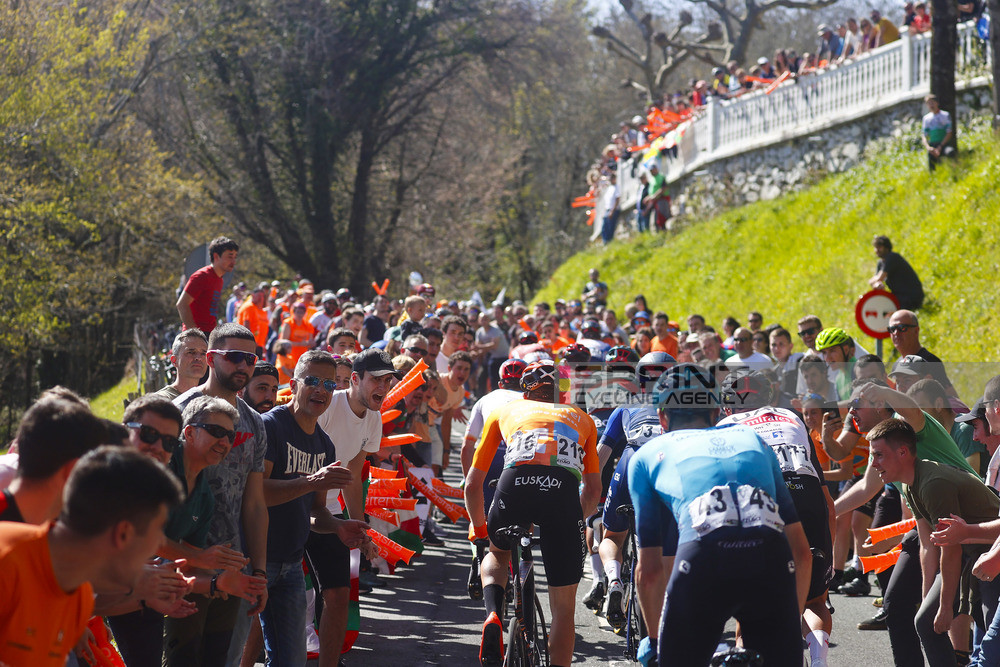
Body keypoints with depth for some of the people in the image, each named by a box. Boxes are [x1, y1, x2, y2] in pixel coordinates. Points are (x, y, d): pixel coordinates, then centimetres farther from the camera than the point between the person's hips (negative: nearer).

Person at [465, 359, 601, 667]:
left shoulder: (504, 411, 33)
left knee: (497, 553, 33)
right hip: (564, 490, 0)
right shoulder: (581, 417, 35)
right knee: (563, 607, 13)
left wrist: (479, 529, 47)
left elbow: (472, 485, 32)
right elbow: (594, 489, 35)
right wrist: (573, 521, 52)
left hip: (515, 485, 0)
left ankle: (493, 615, 6)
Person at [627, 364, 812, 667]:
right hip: (771, 559, 2)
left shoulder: (647, 454, 29)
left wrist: (653, 641, 39)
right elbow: (801, 552, 32)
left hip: (704, 555, -2)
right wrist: (791, 628, 41)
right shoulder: (752, 439, 36)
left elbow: (650, 570, 24)